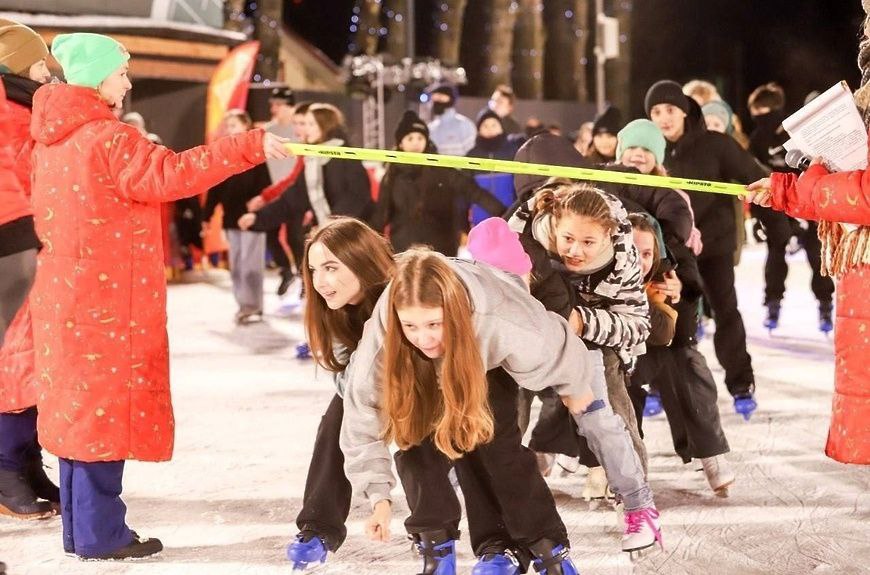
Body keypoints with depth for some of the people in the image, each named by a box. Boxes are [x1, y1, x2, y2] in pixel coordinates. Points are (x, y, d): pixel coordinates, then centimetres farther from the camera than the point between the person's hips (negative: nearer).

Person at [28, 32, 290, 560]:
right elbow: (172, 174, -24)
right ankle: (99, 533, -1)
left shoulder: (55, 141, 13)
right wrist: (250, 146, -25)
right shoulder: (108, 139, -16)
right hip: (107, 301, -9)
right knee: (106, 407, -4)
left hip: (67, 295, 9)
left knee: (80, 407, 12)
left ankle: (82, 528, 17)